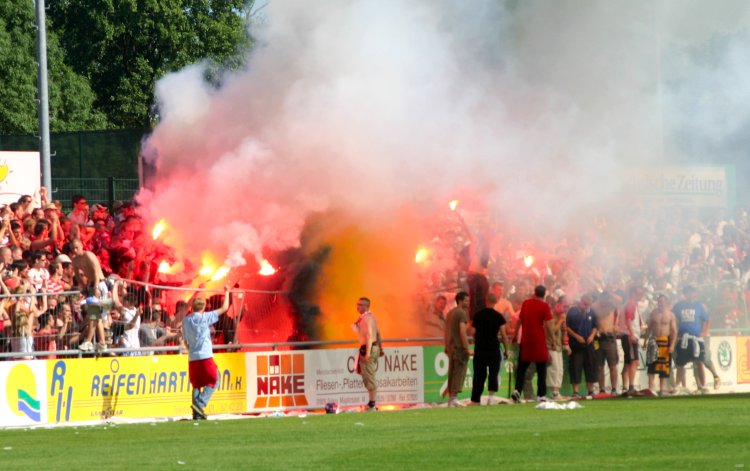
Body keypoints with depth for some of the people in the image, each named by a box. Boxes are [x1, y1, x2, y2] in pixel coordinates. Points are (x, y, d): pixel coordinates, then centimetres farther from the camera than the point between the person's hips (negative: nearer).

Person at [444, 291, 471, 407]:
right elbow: (462, 331, -18)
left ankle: (450, 397, 12)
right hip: (460, 346, -8)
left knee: (452, 373, 10)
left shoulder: (450, 313, 15)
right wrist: (467, 348, -17)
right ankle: (454, 398, -11)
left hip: (451, 346, 8)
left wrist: (446, 346, 25)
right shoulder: (462, 313, -11)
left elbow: (446, 331, 20)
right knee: (459, 372, -7)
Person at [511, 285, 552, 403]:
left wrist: (515, 335, 23)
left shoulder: (526, 303, 6)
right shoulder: (544, 306, -6)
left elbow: (519, 320, 12)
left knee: (522, 368, 9)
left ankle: (517, 390, -10)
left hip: (526, 340, 3)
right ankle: (541, 395, 1)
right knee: (541, 369, 5)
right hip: (539, 342, -3)